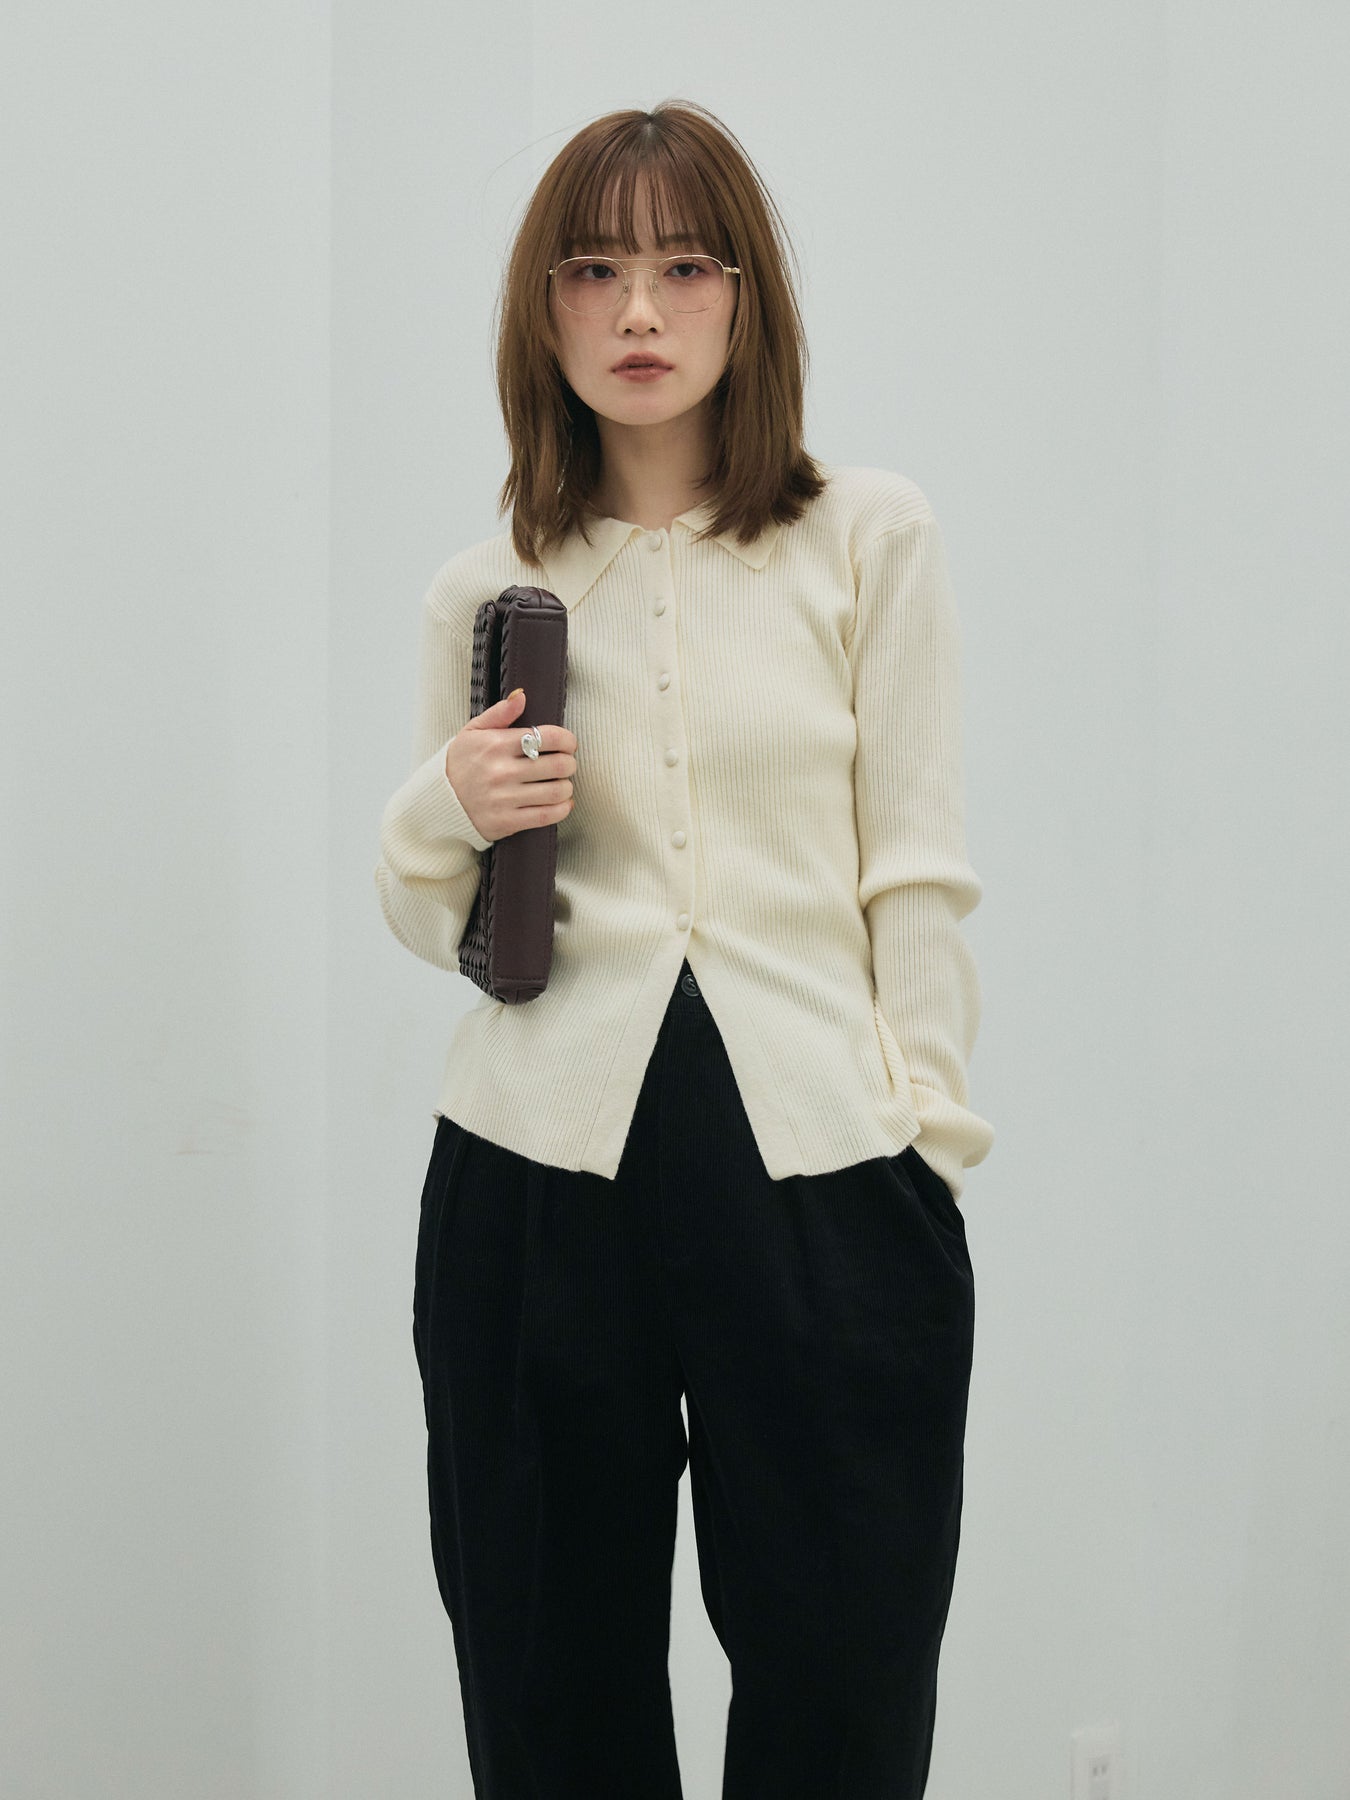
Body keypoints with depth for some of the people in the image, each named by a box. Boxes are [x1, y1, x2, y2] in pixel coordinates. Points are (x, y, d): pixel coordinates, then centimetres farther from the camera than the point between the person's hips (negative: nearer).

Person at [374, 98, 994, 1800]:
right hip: (533, 1183, 2)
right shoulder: (481, 589, 10)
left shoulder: (873, 537, 5)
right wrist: (448, 811, -4)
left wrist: (928, 1140, -2)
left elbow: (915, 874, 3)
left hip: (819, 1180, -2)